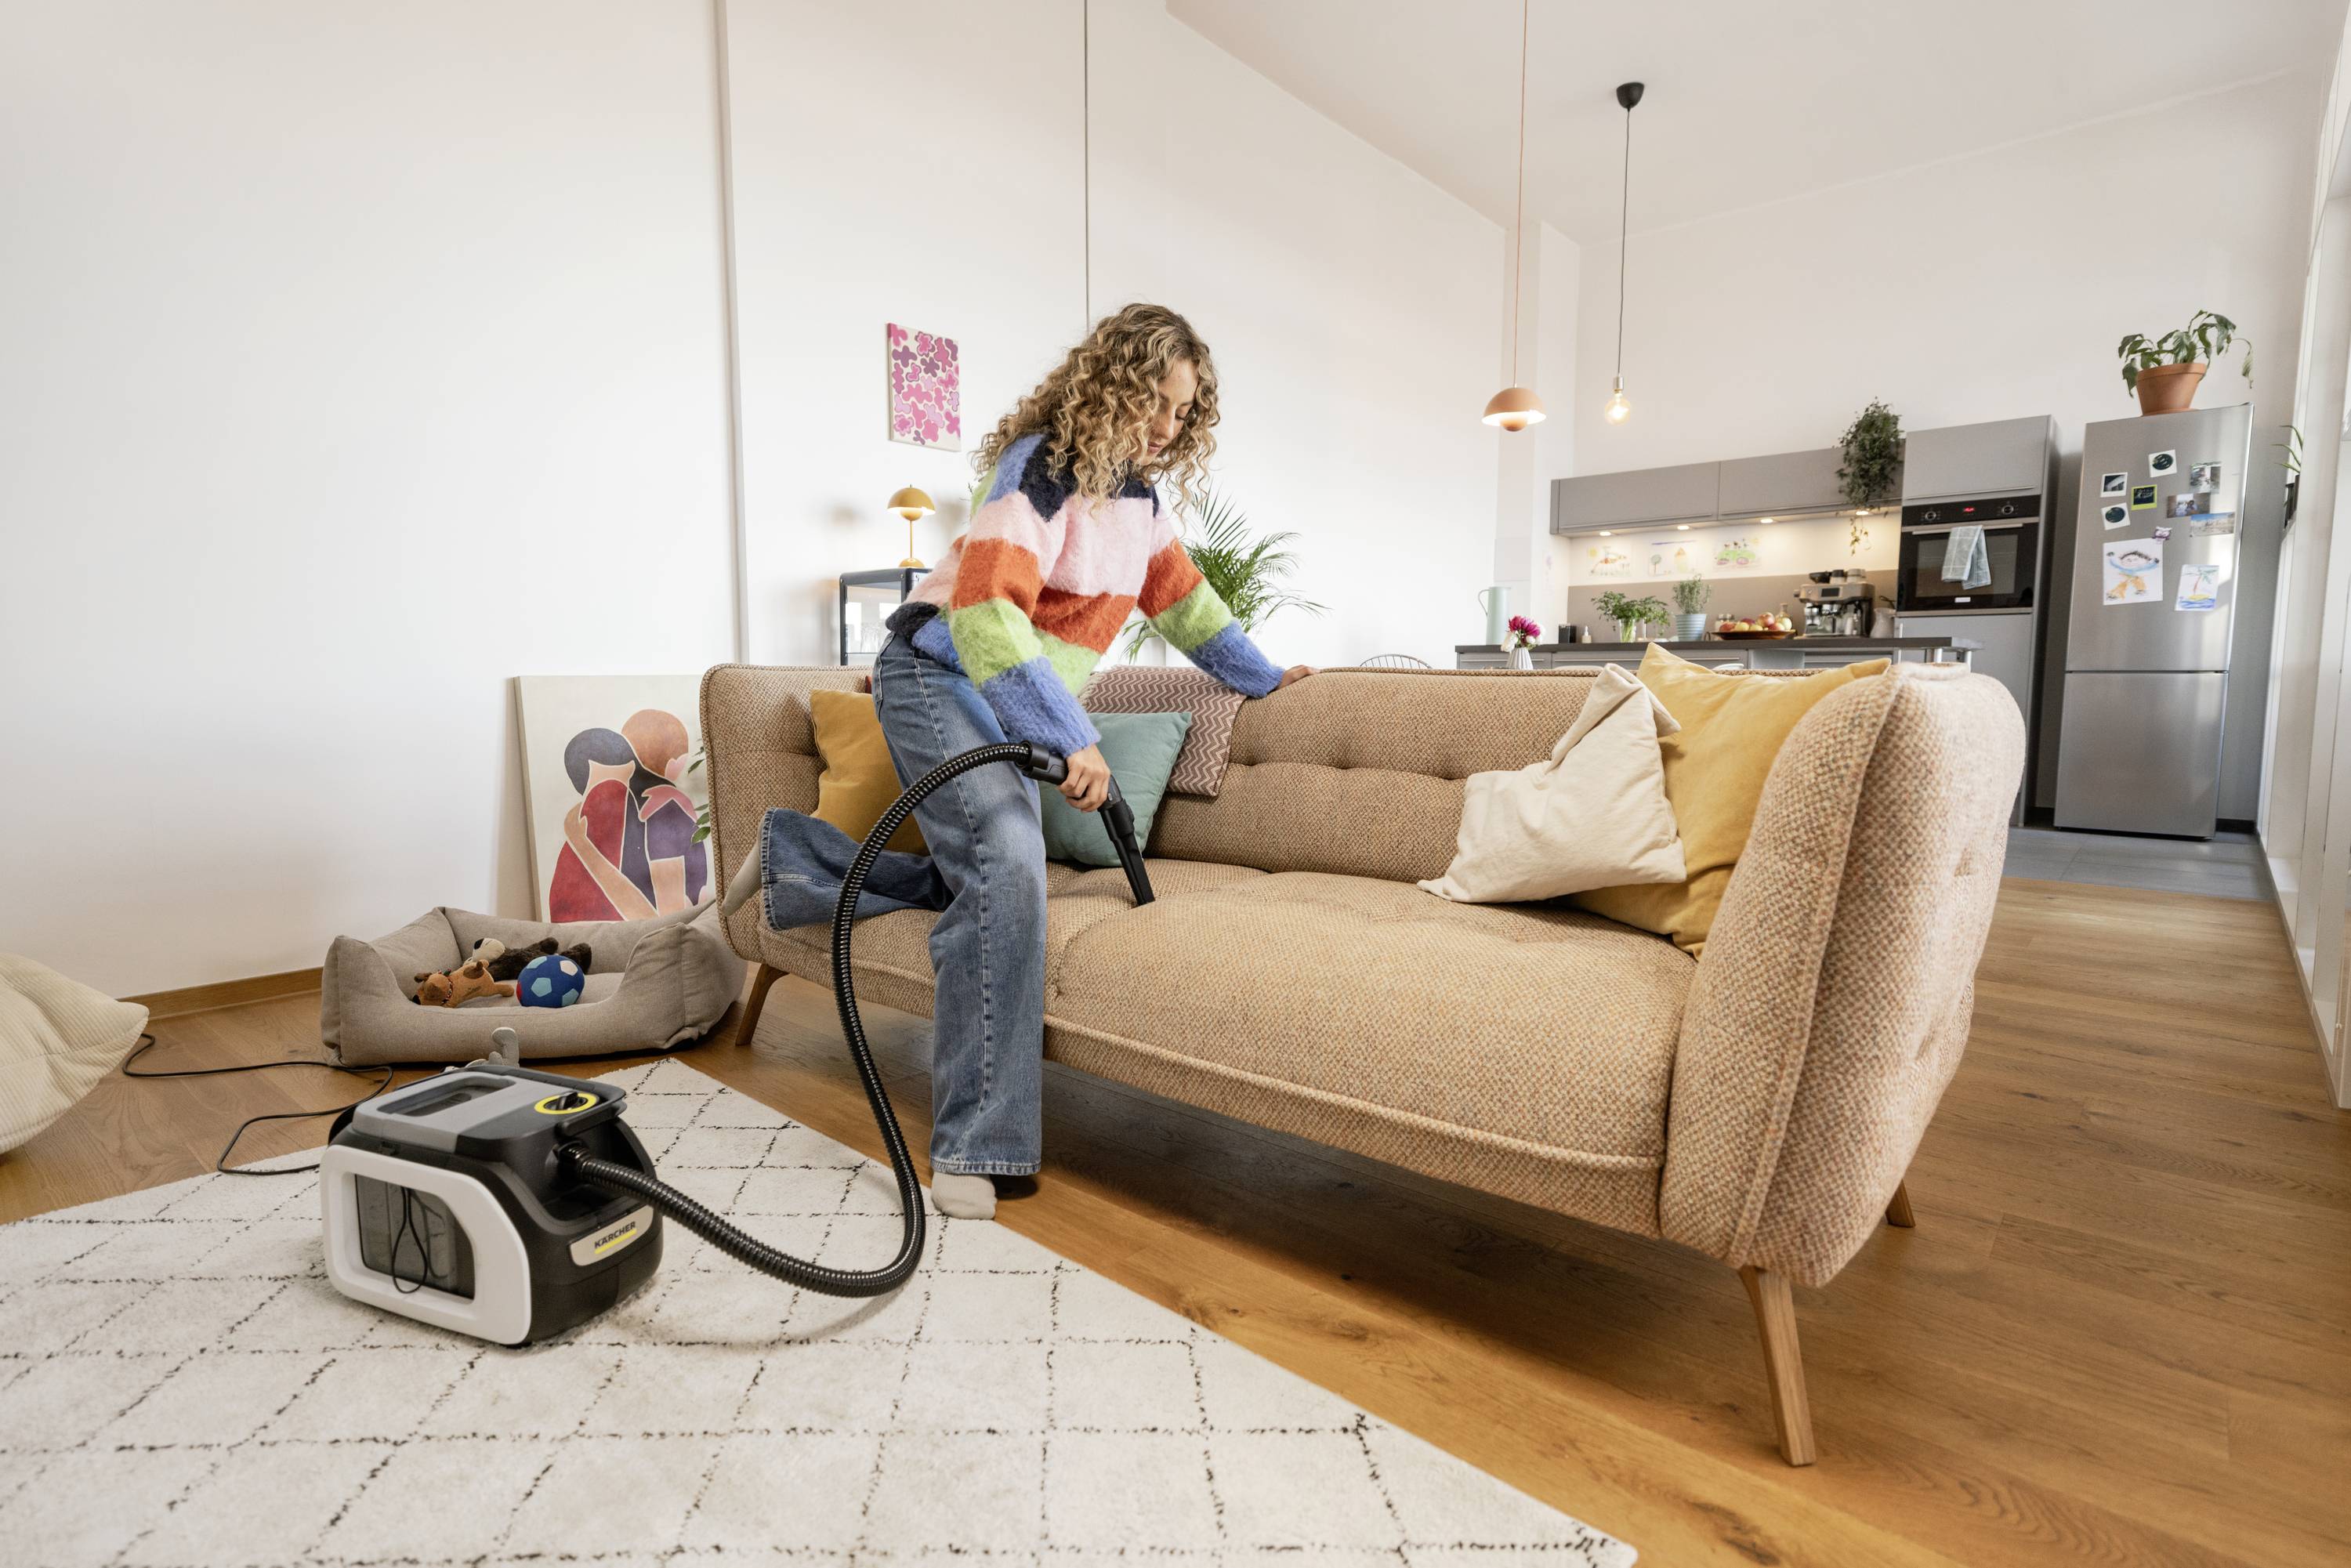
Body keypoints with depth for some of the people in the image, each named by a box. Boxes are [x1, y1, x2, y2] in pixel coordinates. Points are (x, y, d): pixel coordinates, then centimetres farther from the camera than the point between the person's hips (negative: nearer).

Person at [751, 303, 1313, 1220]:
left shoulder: (1138, 486, 8)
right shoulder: (1042, 469, -19)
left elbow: (1177, 592, 22)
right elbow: (984, 606, -29)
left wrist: (1259, 676, 25)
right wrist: (1072, 738, -33)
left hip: (1018, 707, 9)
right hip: (939, 675, -9)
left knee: (989, 885, 5)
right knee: (1007, 865, -30)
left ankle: (800, 857, 20)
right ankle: (971, 1146, -27)